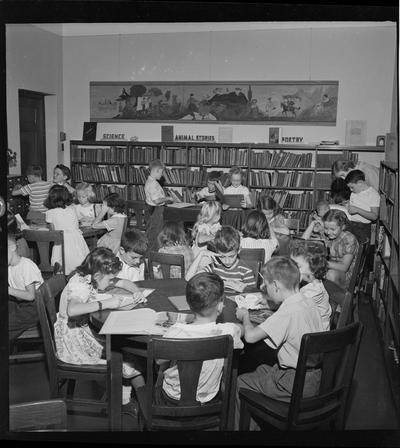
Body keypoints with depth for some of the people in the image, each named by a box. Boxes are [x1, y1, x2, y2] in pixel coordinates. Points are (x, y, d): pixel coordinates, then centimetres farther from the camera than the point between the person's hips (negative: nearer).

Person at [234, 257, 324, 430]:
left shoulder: (287, 312, -25)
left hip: (295, 384, -9)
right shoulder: (310, 304, 1)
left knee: (240, 383, 6)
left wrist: (245, 317, -5)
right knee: (262, 369, 28)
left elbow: (250, 336, -24)